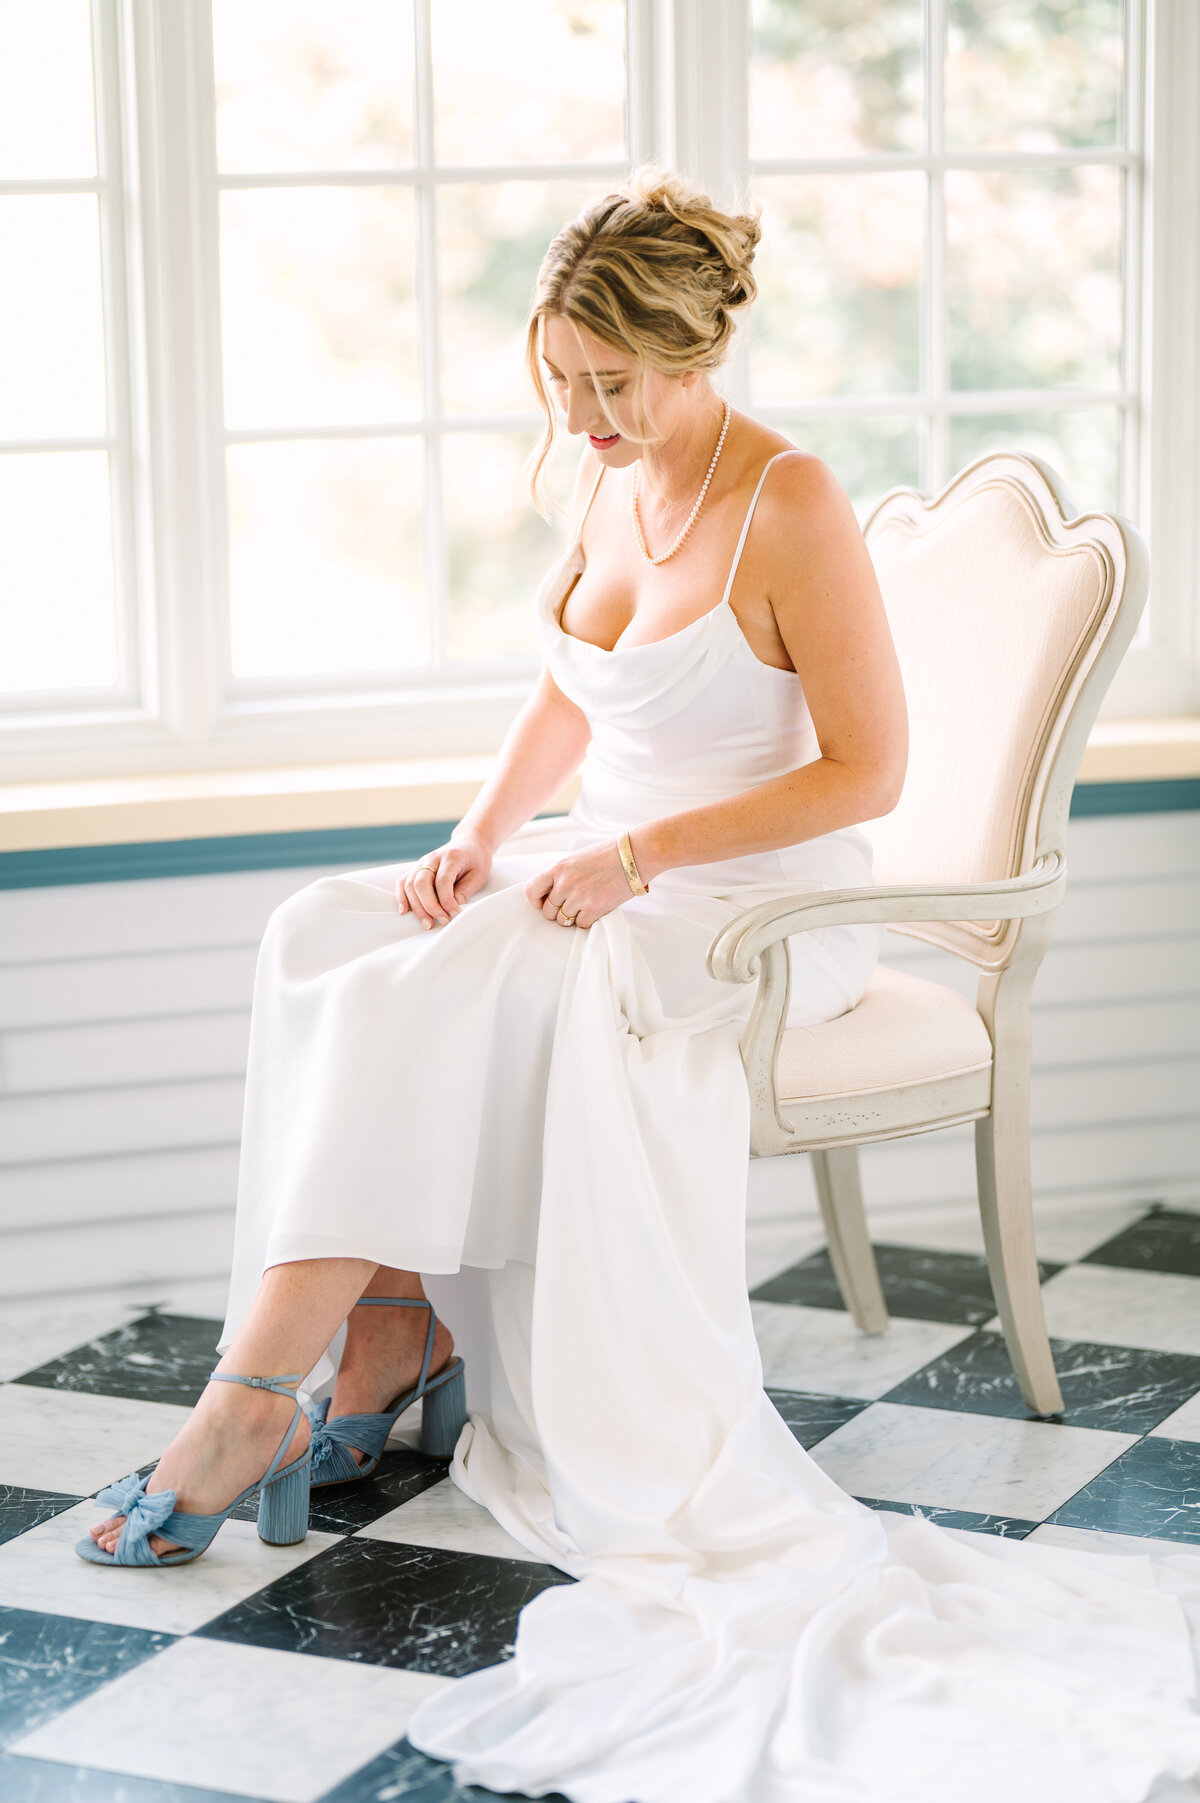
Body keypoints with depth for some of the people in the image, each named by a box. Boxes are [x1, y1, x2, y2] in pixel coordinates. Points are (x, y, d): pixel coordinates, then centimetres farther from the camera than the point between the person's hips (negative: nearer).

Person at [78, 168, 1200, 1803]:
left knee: (427, 997, -28)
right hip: (610, 873, 8)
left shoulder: (790, 508, -16)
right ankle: (392, 1331, -17)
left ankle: (263, 1388, -21)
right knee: (324, 935, -17)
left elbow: (867, 769, -15)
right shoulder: (612, 482, 6)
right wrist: (479, 840, 0)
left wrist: (643, 851, -20)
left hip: (768, 910, -7)